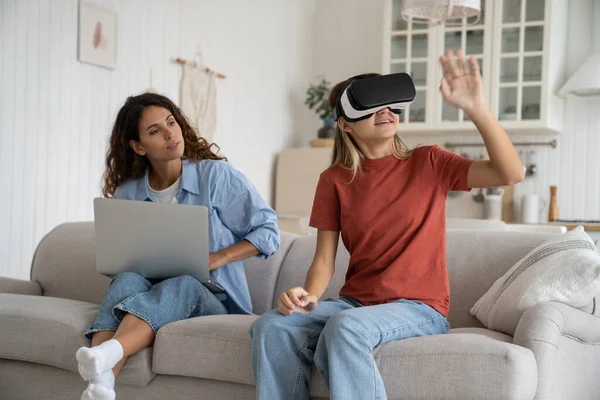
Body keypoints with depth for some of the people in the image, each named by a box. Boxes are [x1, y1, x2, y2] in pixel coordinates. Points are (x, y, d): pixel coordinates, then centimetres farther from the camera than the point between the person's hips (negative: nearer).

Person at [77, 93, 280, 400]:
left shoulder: (217, 176, -1)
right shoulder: (126, 195, 8)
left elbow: (268, 231, 0)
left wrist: (219, 257, -13)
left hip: (211, 299, -2)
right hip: (150, 301, 2)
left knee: (183, 283, -37)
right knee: (128, 279, -32)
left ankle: (107, 354, -62)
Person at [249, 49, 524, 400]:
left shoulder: (428, 163, 1)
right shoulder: (335, 180, 7)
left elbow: (511, 173, -11)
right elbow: (324, 258, 4)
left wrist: (476, 108, -24)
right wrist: (310, 297, -17)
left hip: (420, 308, -3)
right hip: (355, 301, 3)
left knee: (346, 326, -35)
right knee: (272, 326, -24)